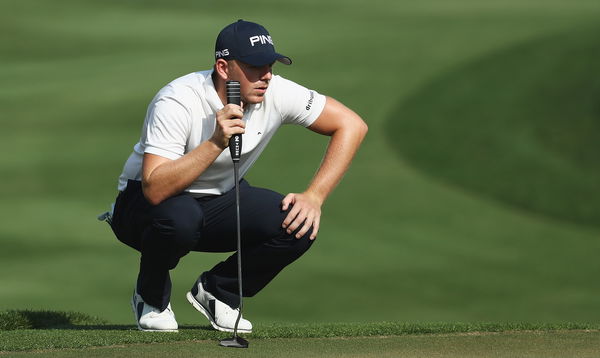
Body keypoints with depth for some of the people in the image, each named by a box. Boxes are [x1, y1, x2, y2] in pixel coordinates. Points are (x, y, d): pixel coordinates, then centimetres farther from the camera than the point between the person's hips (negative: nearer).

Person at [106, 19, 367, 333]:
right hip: (143, 203, -5)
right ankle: (151, 299, -7)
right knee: (179, 216, -41)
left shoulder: (275, 93, -16)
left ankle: (217, 292, 5)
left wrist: (314, 197, -17)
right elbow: (155, 190, -39)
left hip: (218, 204, 5)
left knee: (298, 226, -20)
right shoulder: (177, 103, -30)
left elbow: (351, 125, -10)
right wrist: (216, 143, -45)